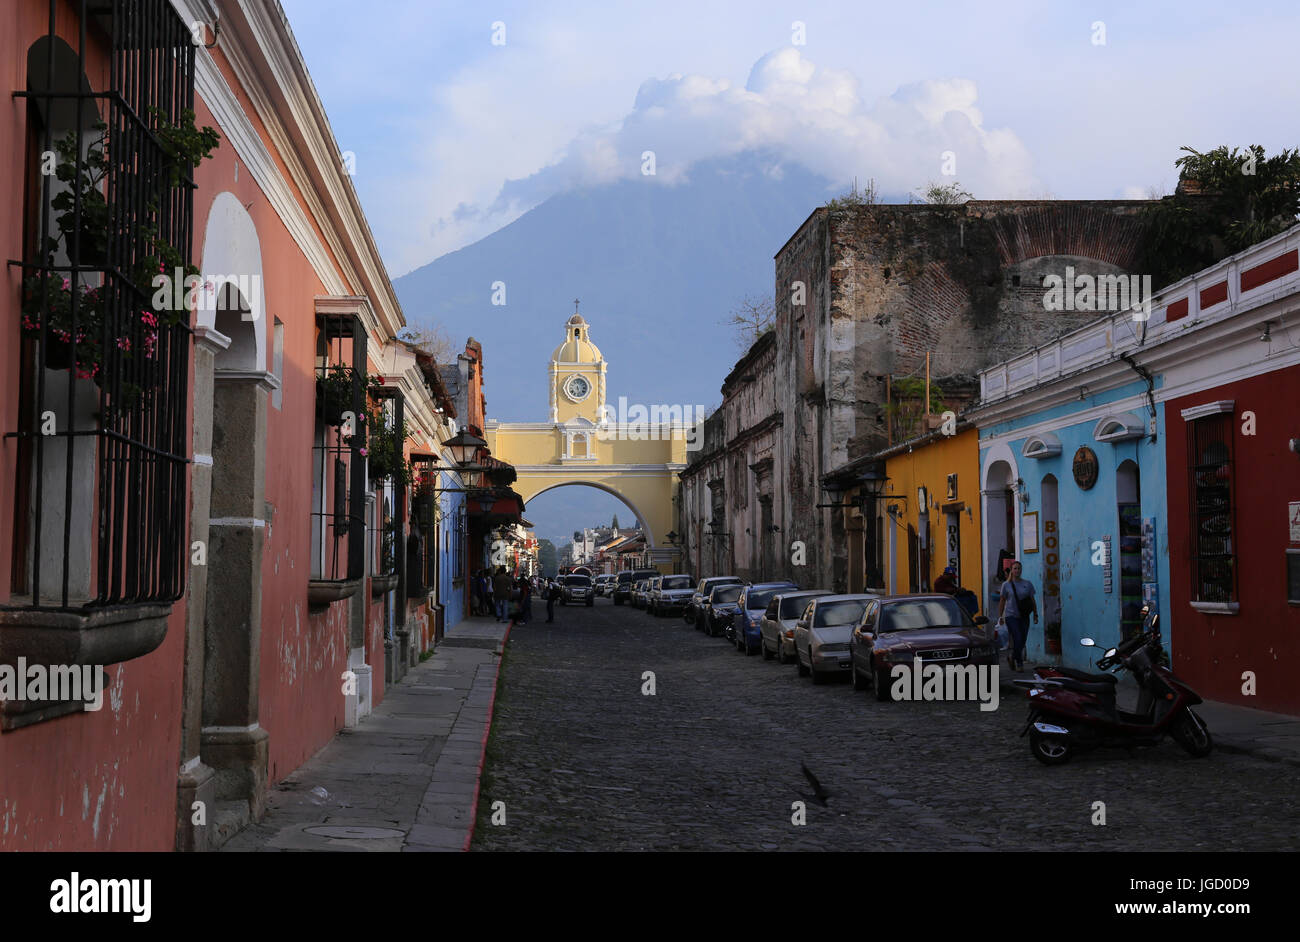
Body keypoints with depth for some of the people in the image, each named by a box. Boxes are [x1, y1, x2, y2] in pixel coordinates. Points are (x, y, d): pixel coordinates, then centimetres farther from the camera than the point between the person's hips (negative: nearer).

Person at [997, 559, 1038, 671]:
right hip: (1011, 616, -3)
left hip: (1024, 617, 3)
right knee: (1018, 639, -15)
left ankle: (1011, 657, 28)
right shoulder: (1006, 585, 2)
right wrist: (1000, 617, 3)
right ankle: (1019, 663, -1)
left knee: (1022, 641, 4)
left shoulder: (1027, 584, 7)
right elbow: (1002, 602, 6)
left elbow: (1033, 601, 10)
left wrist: (1035, 615, 3)